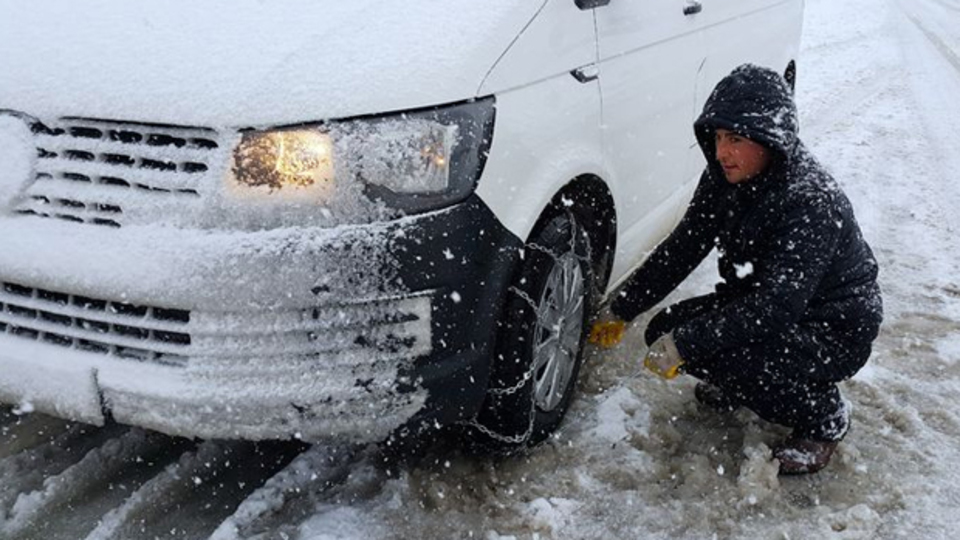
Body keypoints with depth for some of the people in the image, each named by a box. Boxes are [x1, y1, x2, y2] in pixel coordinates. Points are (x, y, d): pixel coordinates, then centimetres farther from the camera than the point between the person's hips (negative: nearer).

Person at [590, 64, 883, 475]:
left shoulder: (811, 201, -32)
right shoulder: (725, 179, -9)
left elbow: (778, 306, -39)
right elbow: (680, 249, -2)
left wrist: (686, 344, -40)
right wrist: (621, 311, -5)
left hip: (834, 330, -7)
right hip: (761, 305, 7)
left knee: (726, 355, -31)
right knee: (665, 331, -10)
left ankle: (825, 417, -2)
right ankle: (735, 384, 18)